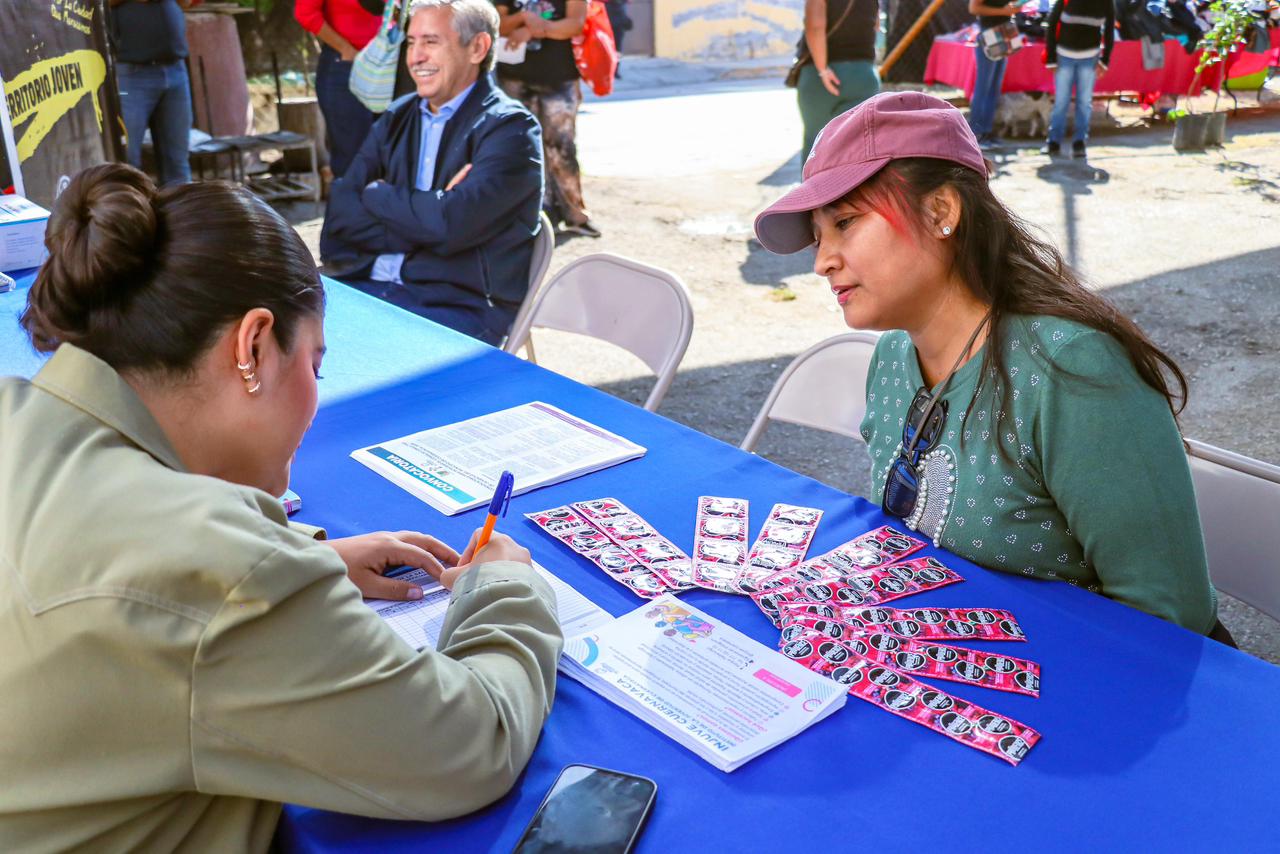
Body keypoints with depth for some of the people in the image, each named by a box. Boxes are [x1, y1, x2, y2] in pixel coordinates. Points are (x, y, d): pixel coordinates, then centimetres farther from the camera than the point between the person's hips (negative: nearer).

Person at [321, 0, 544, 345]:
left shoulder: (510, 128, -4)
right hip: (370, 288, 6)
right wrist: (426, 211, -11)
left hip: (464, 309, -5)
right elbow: (340, 215, 3)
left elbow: (448, 224, -19)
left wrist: (375, 195, -2)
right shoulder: (397, 118, 14)